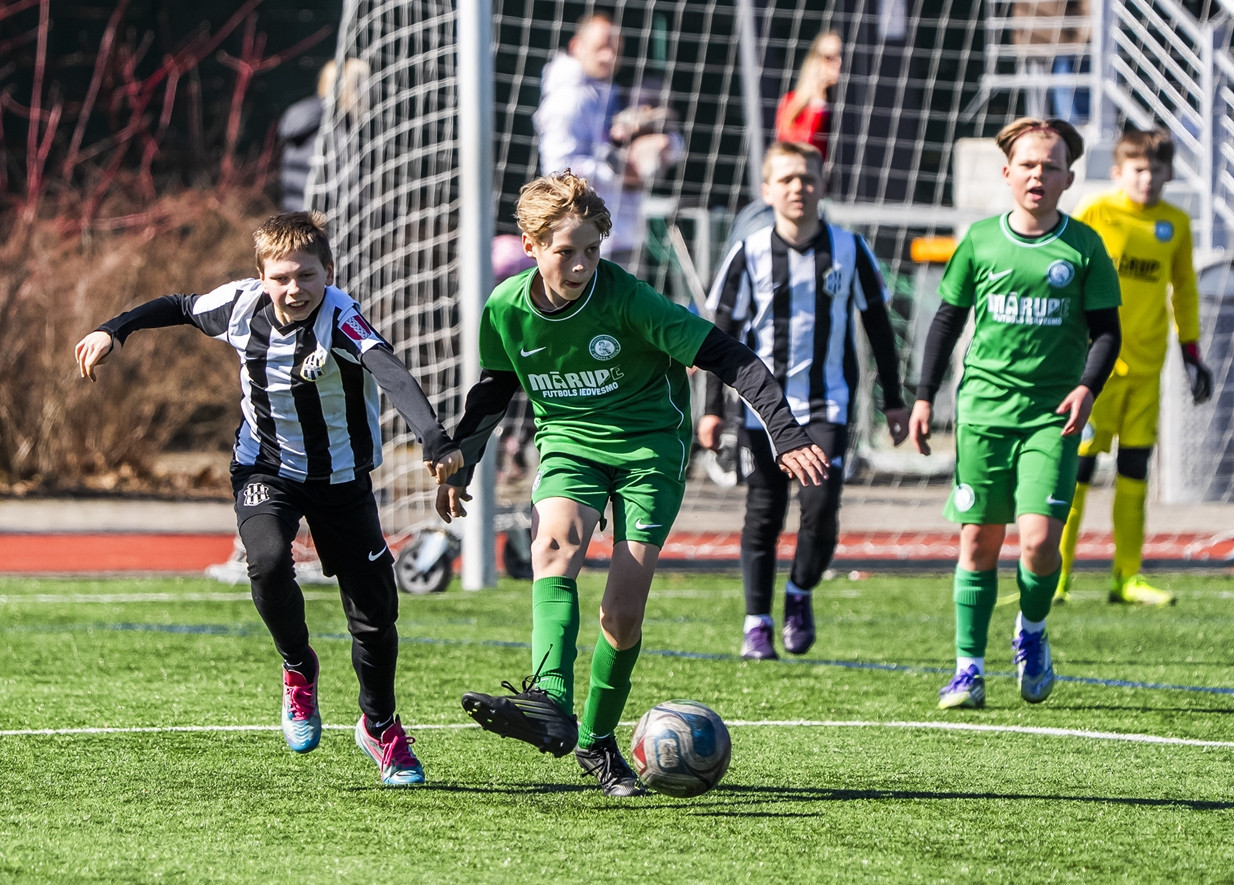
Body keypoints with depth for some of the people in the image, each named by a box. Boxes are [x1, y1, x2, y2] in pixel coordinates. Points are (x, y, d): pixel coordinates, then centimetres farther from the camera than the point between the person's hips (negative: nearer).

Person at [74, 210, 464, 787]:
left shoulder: (340, 320, -29)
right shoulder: (242, 305, -14)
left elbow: (391, 373, -47)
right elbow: (181, 307, 9)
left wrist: (433, 439, -63)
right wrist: (114, 330, 6)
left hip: (341, 479, -2)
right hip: (266, 470, 2)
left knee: (375, 610, -2)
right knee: (268, 560, -29)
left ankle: (380, 726, 25)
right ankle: (298, 674, -1)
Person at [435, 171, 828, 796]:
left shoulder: (626, 298, -21)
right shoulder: (507, 309, -8)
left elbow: (728, 359, -20)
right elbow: (494, 388, 13)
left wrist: (786, 434, -27)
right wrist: (459, 465, 11)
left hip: (650, 445, -2)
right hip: (570, 442, 2)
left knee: (624, 607, -9)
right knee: (554, 544, -30)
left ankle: (596, 741, 13)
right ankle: (551, 705, -46)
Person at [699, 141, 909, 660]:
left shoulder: (849, 250, 1)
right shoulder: (749, 255, -1)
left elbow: (878, 326, 11)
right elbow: (722, 334, 4)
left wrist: (893, 400, 11)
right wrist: (713, 409, 0)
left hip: (827, 405, 0)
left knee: (821, 510, -14)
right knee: (763, 515, 2)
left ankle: (801, 593, 13)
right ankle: (757, 624, 11)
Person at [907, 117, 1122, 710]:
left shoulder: (1083, 247, 2)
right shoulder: (980, 241, 5)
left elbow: (1106, 329, 5)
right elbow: (947, 320, 13)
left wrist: (1088, 385, -12)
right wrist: (925, 396, 8)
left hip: (1052, 415, -1)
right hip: (983, 409, 1)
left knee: (1039, 538, -14)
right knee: (979, 541, 0)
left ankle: (1031, 633, 16)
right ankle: (969, 669, 9)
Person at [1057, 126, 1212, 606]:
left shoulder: (1176, 223, 8)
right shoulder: (1095, 213, -4)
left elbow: (1184, 287, 20)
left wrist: (1191, 351, 17)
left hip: (1146, 363, 4)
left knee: (1135, 466, 5)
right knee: (1078, 462, -6)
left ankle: (1128, 576, 9)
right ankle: (1056, 575, -2)